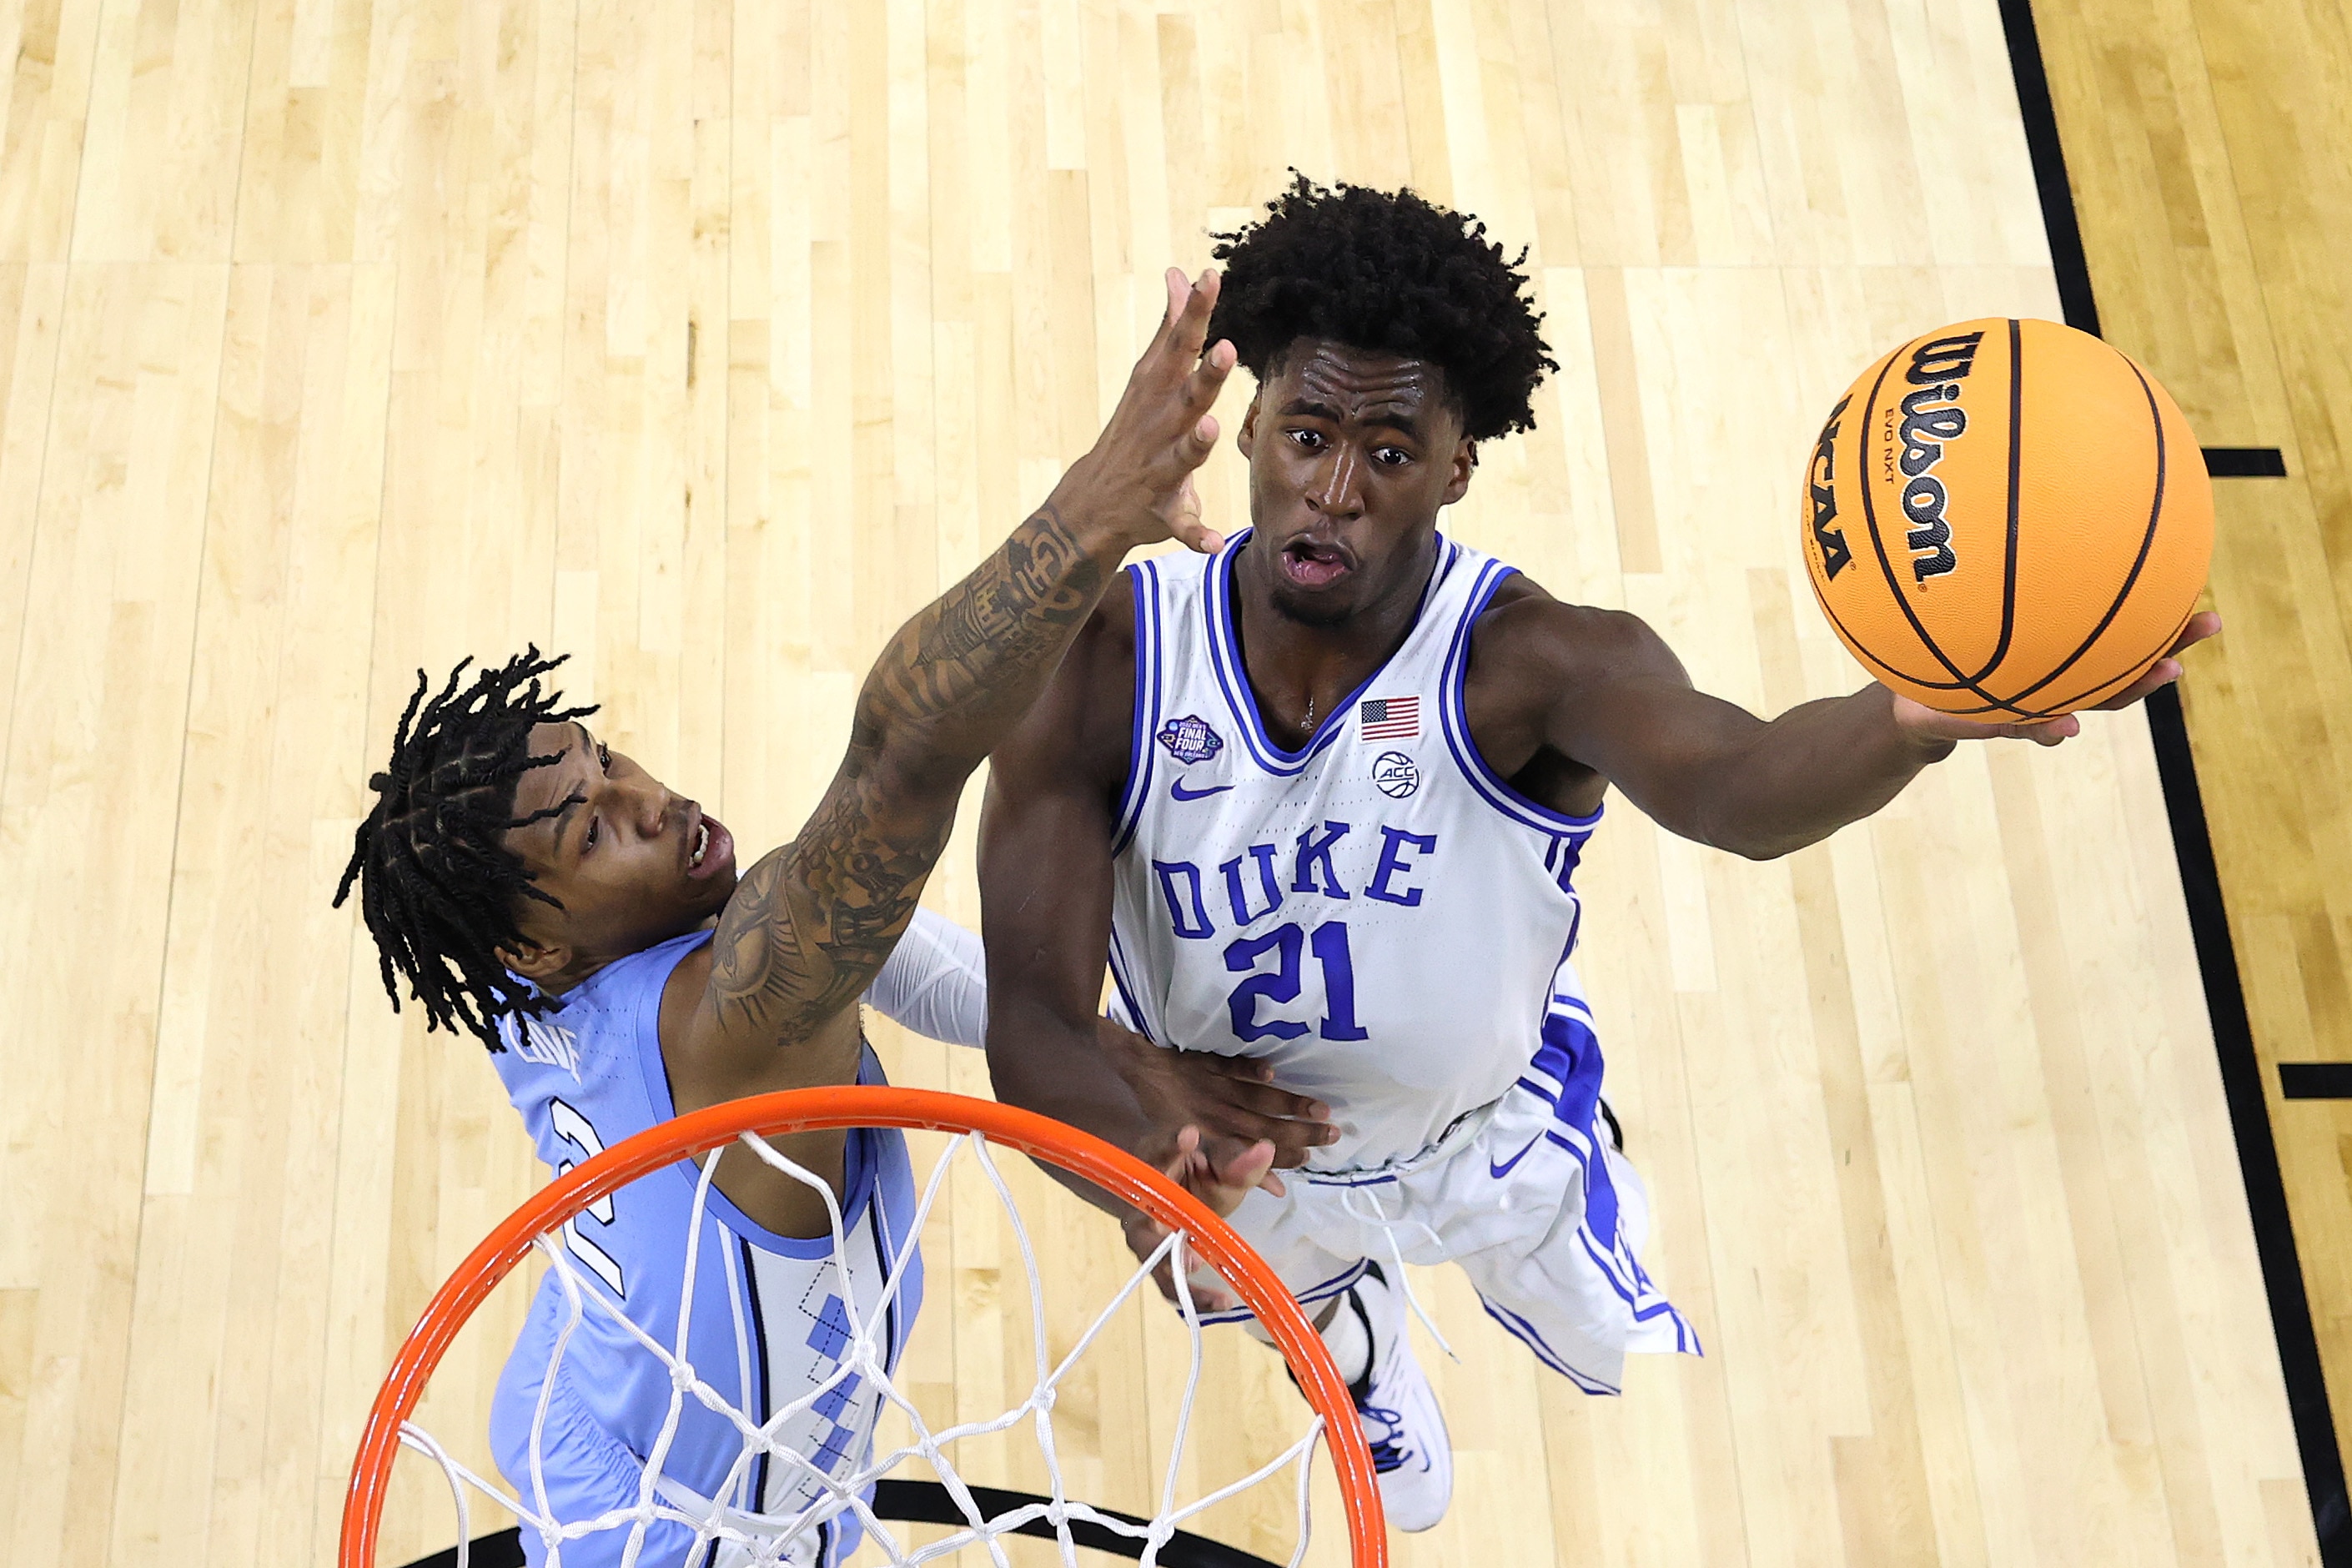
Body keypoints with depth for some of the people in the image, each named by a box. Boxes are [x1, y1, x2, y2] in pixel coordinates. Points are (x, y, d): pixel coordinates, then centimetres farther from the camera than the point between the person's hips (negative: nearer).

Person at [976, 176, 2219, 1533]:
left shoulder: (1528, 663, -34)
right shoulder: (1107, 664, -29)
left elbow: (1733, 784, -57)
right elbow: (1036, 1032, -30)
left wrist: (1911, 721, -79)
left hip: (1498, 1135, -1)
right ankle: (1355, 1315, 68)